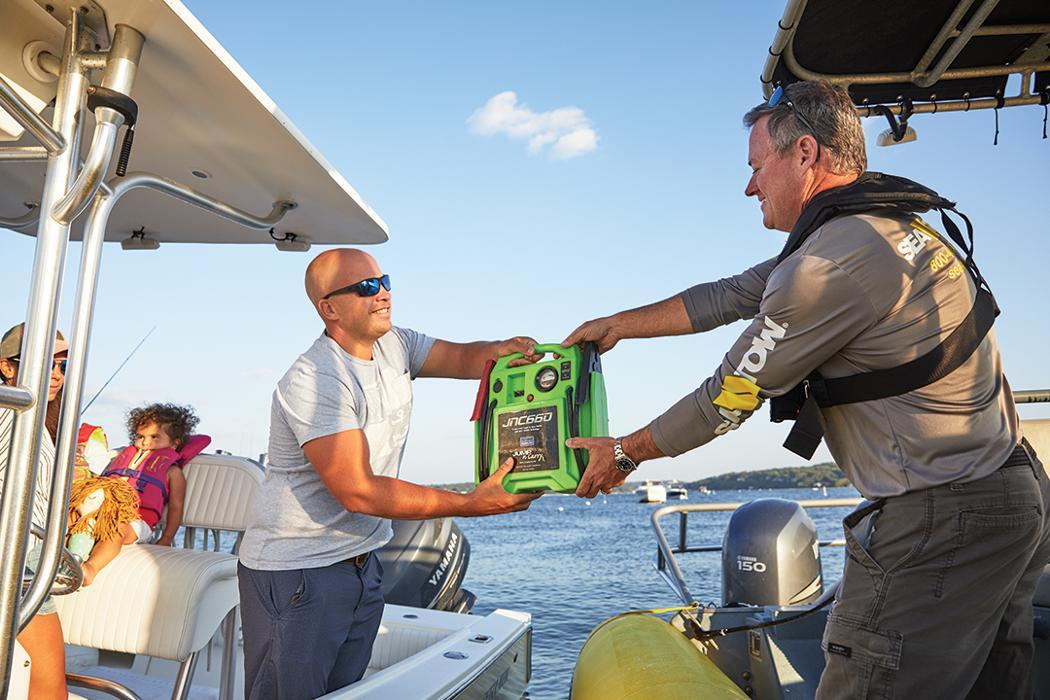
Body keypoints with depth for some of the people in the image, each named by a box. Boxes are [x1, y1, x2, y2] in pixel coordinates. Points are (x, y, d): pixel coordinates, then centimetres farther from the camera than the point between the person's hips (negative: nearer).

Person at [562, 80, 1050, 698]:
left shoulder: (835, 262, -21)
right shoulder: (884, 225, 11)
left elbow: (731, 396, -13)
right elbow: (733, 296, 16)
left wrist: (625, 453, 3)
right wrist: (619, 324, 22)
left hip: (939, 523, -10)